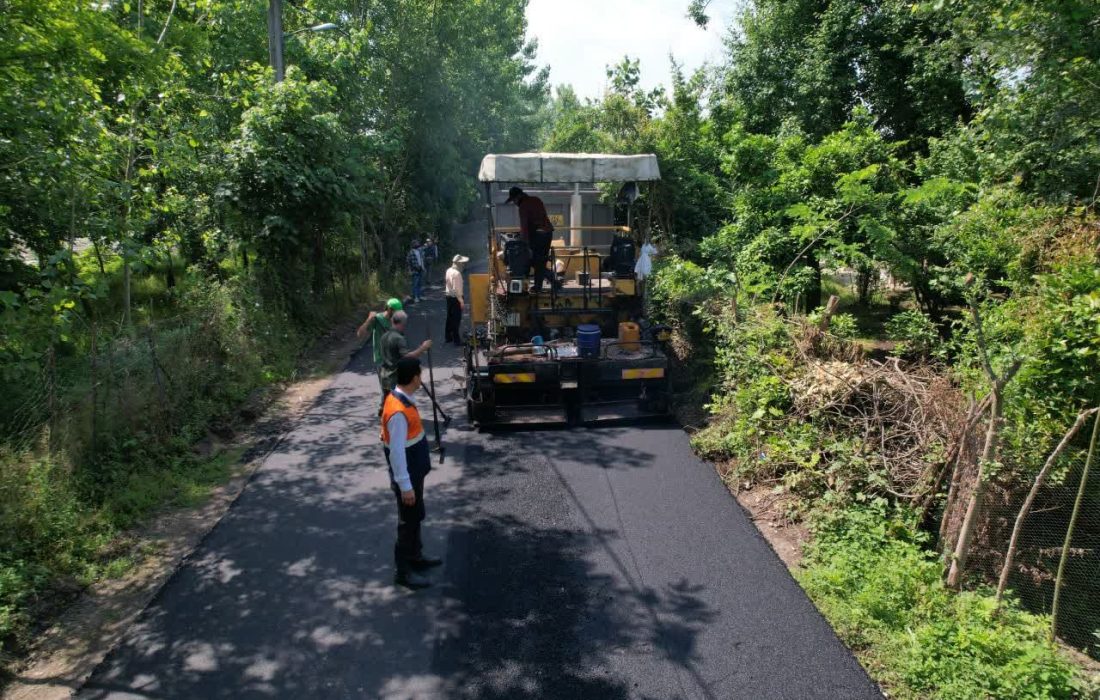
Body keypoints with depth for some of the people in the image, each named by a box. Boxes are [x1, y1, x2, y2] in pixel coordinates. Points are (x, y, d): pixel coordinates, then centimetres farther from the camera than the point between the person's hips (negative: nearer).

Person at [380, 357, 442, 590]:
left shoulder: (403, 399, 1)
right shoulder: (398, 411, -30)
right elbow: (396, 452, -27)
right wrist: (405, 485, -22)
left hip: (414, 472, 9)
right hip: (407, 475, -9)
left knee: (415, 517, 22)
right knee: (409, 520, 3)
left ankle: (415, 557, 39)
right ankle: (403, 571, 17)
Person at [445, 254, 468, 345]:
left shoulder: (449, 270, 5)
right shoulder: (457, 273, -22)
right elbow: (456, 289, -24)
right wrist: (461, 301, -20)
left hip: (449, 296, 9)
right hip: (455, 298, -9)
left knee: (449, 317, 18)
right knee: (456, 319, -1)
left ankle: (448, 337, 28)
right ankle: (456, 340, 4)